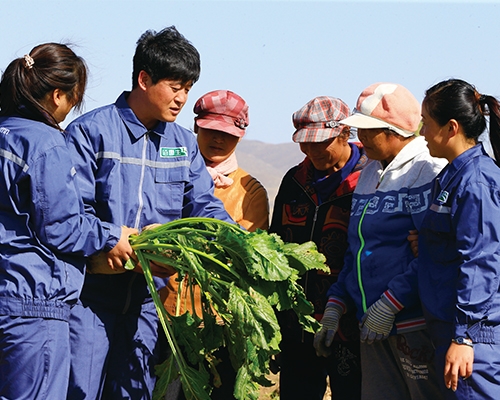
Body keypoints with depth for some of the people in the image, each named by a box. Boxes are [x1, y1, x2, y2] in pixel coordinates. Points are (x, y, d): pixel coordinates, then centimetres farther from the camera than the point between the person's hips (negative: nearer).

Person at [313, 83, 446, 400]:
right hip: (375, 326, 8)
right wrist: (335, 304, 15)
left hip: (416, 324, -8)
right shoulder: (370, 174, 17)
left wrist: (390, 304, -19)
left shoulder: (428, 171, -10)